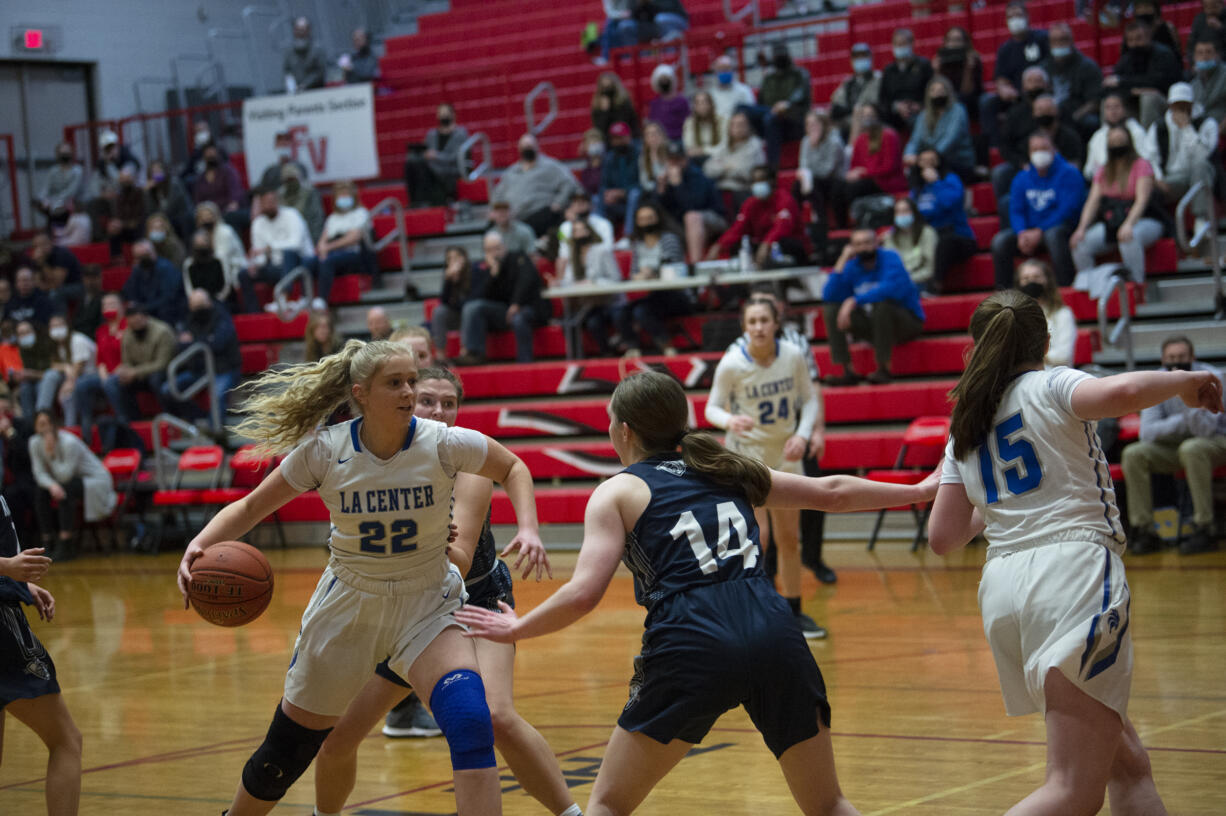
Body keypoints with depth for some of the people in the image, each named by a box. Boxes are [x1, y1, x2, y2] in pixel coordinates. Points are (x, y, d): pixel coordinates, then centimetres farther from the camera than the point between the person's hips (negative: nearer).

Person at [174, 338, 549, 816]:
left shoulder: (443, 444, -17)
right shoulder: (323, 450, -15)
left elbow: (512, 467, 3)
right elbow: (249, 508, -5)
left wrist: (528, 529, -13)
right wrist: (201, 544, -23)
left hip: (427, 605, -1)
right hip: (347, 604, 1)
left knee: (469, 719, -27)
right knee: (287, 749, 10)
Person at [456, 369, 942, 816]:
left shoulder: (619, 492, 12)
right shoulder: (728, 472, 25)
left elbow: (584, 594, -1)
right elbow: (832, 492, 32)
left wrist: (515, 629, 14)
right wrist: (920, 490, 44)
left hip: (692, 648, -3)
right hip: (773, 633, 4)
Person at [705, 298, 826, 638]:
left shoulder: (794, 356, -11)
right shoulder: (732, 364, -18)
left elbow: (809, 400, 1)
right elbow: (712, 408, -10)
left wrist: (803, 435, -15)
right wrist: (730, 420, -32)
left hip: (784, 454, 4)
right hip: (746, 455, -4)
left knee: (789, 538, 10)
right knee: (758, 535, -14)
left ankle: (792, 612, 23)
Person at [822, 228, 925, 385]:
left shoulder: (890, 258, -14)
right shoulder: (852, 267, 0)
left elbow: (891, 288, -33)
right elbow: (829, 296, -11)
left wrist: (854, 300, -33)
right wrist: (842, 261, -14)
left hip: (908, 321, -6)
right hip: (872, 324, 6)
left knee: (881, 304, -36)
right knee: (830, 309, -9)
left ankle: (883, 369, -26)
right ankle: (848, 371, -16)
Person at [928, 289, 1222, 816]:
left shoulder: (964, 430, 19)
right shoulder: (1051, 387, 4)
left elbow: (943, 538, 19)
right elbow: (1121, 394, -18)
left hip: (1003, 587, 7)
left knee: (1128, 766, 17)